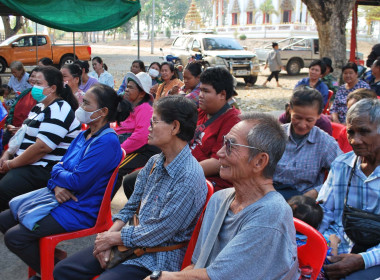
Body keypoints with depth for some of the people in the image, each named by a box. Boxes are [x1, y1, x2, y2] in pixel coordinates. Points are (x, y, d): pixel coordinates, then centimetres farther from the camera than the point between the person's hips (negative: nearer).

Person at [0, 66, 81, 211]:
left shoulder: (58, 111, -16)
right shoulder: (39, 107, 18)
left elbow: (41, 147, -23)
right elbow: (24, 134, 23)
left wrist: (12, 164, -13)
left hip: (43, 171, -10)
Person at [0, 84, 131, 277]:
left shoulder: (107, 142, -21)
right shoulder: (83, 136, 9)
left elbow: (77, 181, -24)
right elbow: (61, 166, 12)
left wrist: (57, 171, -3)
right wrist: (56, 185, -10)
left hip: (80, 210, -10)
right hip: (62, 199, 10)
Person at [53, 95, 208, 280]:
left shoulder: (189, 177, -23)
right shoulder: (154, 162, 5)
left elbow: (158, 234, -21)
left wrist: (114, 238, -10)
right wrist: (110, 234, -6)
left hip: (158, 257, -8)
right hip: (133, 240, 8)